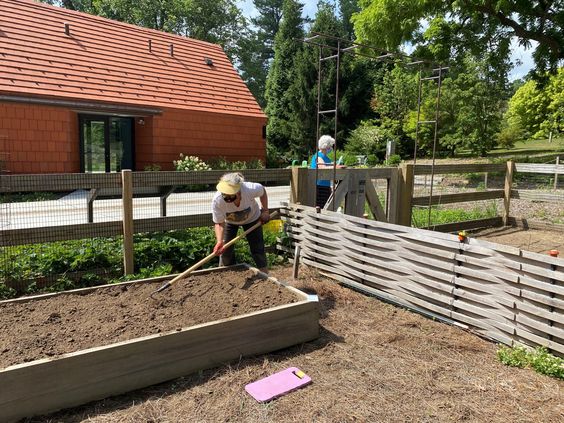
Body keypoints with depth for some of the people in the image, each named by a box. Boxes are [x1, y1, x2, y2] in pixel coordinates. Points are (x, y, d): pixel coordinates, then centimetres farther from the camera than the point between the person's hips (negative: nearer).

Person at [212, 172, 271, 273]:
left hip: (251, 218, 0)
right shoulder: (217, 201, -39)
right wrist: (220, 241, -43)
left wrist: (265, 210, -16)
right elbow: (219, 223, -28)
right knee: (225, 250, 0)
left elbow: (262, 191, -15)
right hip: (229, 222, 1)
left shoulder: (250, 189, -40)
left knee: (258, 249, -1)